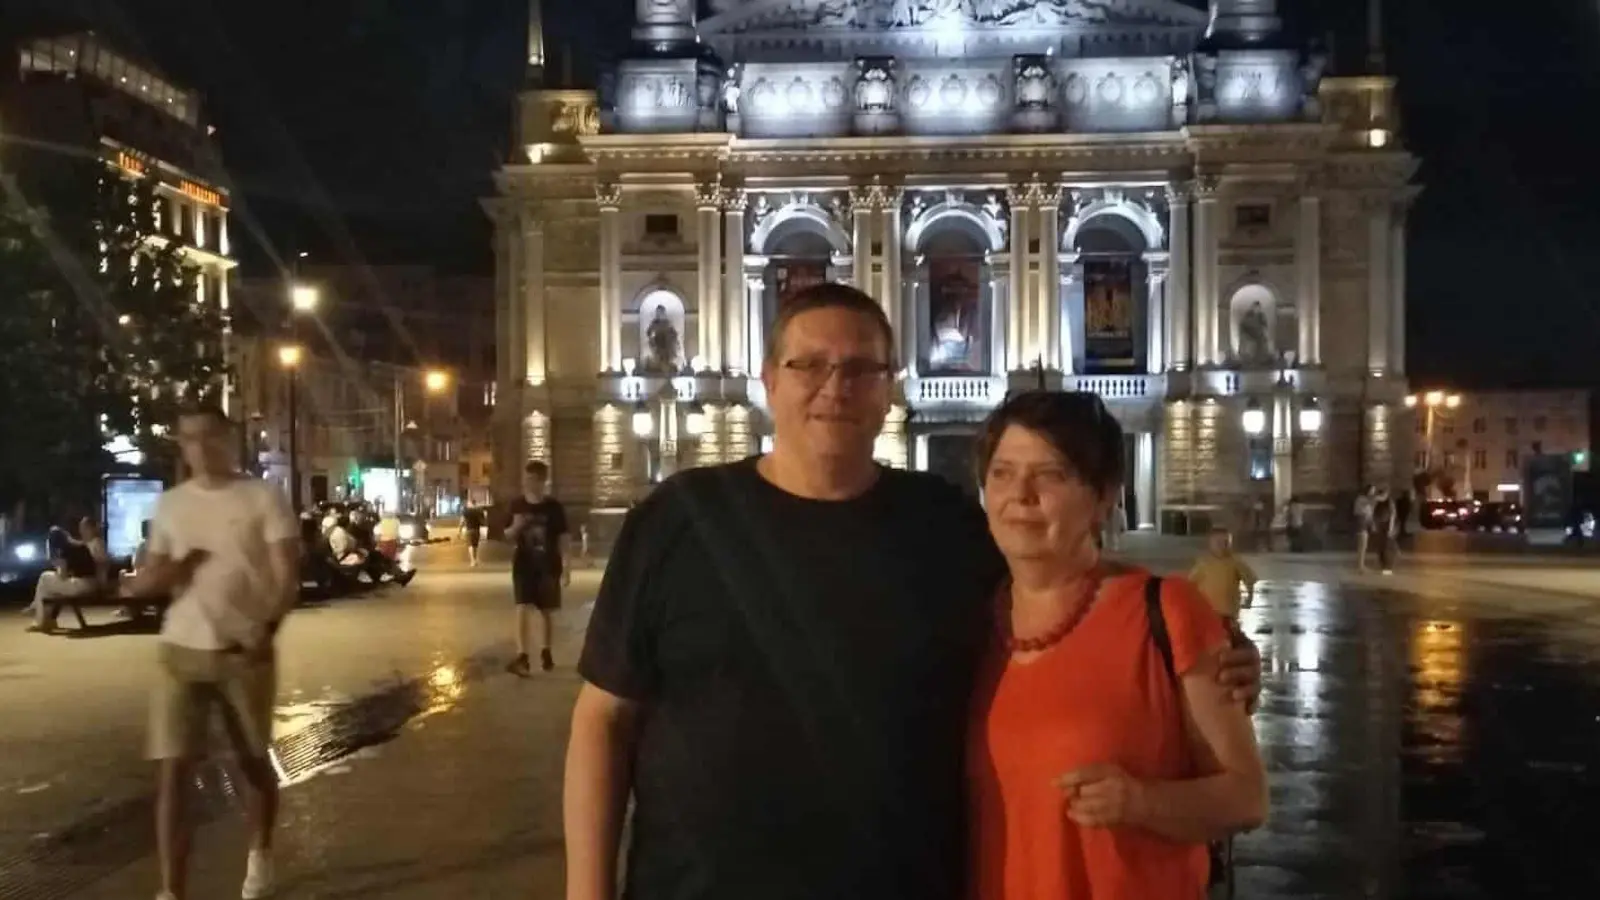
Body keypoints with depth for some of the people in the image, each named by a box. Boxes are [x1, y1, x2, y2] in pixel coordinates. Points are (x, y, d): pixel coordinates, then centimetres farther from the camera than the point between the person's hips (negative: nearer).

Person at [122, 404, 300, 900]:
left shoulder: (263, 497, -3)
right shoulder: (169, 505, 9)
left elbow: (287, 576, -9)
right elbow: (143, 582, 16)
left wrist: (267, 628, -24)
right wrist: (162, 574, -8)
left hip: (246, 652, -2)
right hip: (180, 651, 2)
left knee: (253, 761, 13)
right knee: (172, 774, -6)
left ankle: (260, 853, 38)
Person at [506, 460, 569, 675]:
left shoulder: (554, 507, -5)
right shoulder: (517, 505, 0)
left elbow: (562, 538, -3)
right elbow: (508, 536, 6)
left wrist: (566, 566, -7)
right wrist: (516, 527, -17)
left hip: (548, 566, 0)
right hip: (524, 566, 0)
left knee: (547, 610, 10)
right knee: (523, 609, -11)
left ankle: (545, 652, 27)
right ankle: (522, 656, -16)